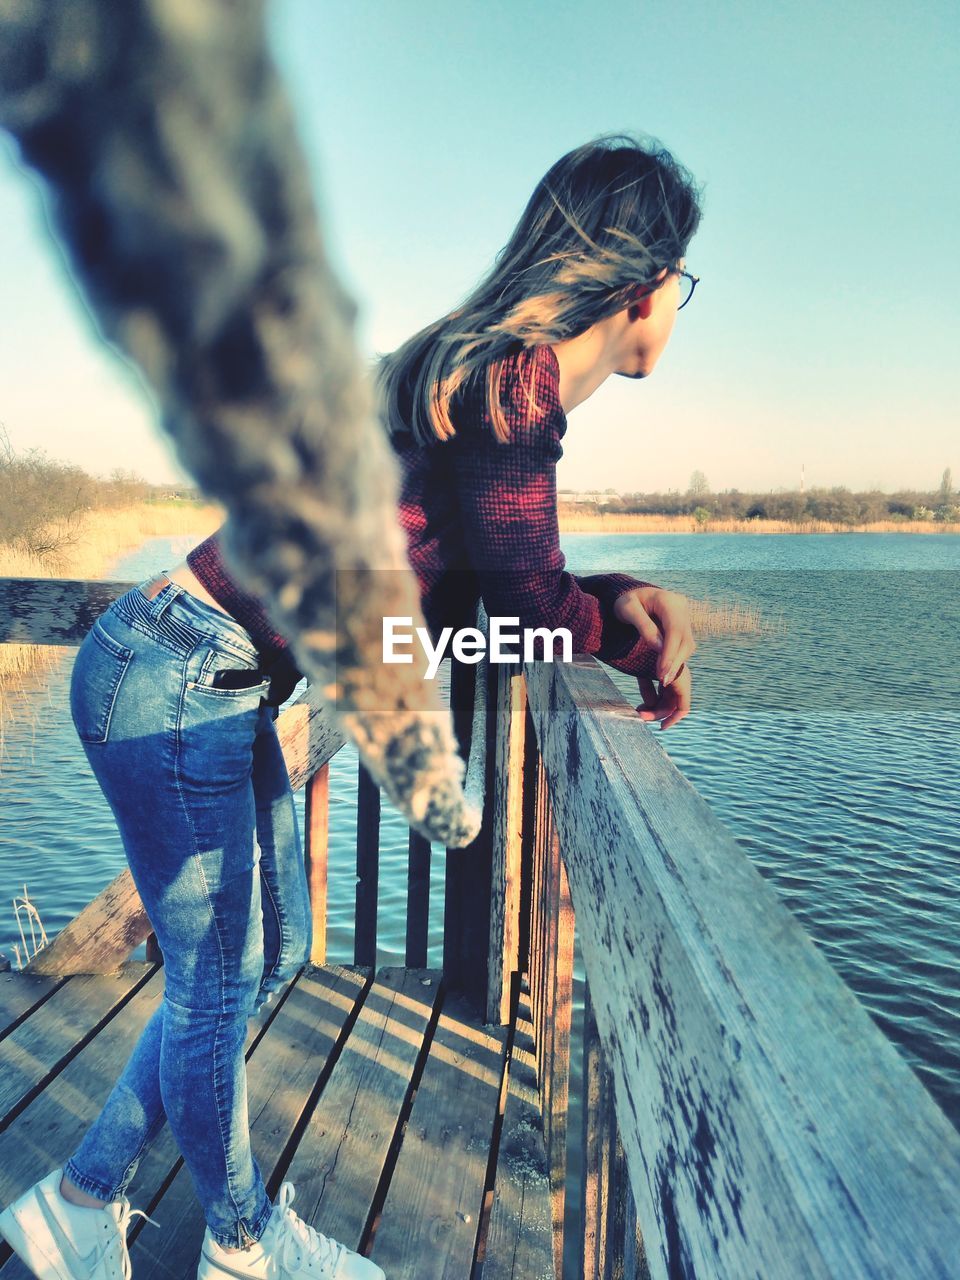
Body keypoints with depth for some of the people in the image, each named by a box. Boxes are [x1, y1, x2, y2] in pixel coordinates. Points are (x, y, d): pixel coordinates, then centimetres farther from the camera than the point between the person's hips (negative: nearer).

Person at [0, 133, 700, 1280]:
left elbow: (481, 588, 12)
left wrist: (622, 601, -2)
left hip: (225, 688, 10)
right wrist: (649, 640, 4)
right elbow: (532, 607, -15)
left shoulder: (496, 372, 10)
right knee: (217, 982, 10)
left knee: (270, 955, 20)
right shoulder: (517, 379, -19)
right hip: (173, 684, -10)